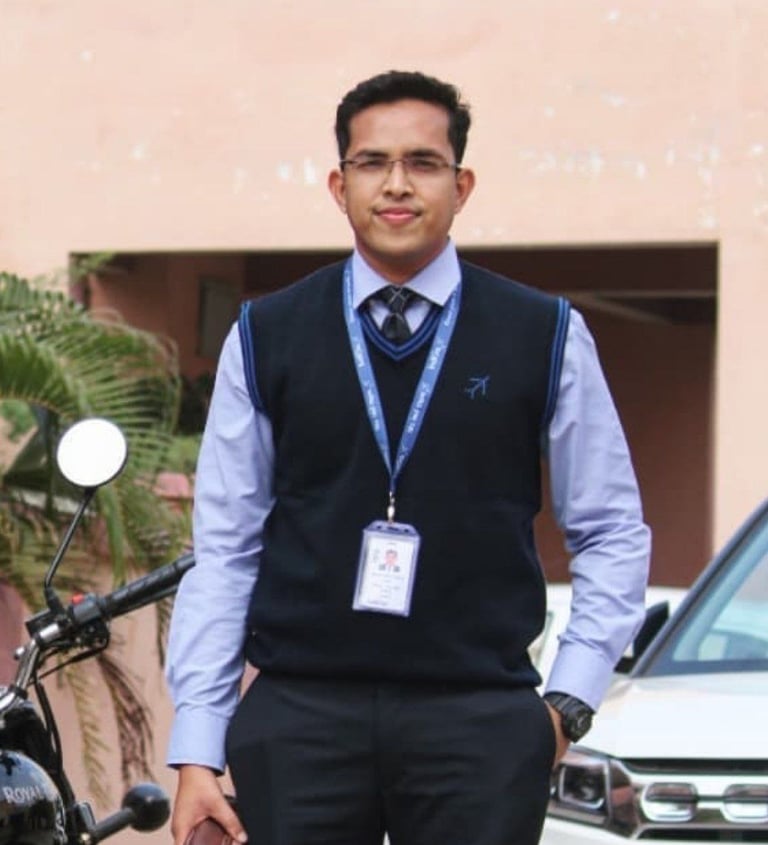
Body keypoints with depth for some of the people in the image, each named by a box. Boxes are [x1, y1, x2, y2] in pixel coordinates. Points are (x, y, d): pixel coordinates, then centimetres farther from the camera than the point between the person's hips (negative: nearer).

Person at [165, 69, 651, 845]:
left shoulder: (545, 337, 5)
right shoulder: (264, 338, 6)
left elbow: (613, 535, 10)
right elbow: (223, 549, 5)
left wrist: (569, 700, 1)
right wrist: (196, 749, 0)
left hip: (478, 721, 0)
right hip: (297, 715, 1)